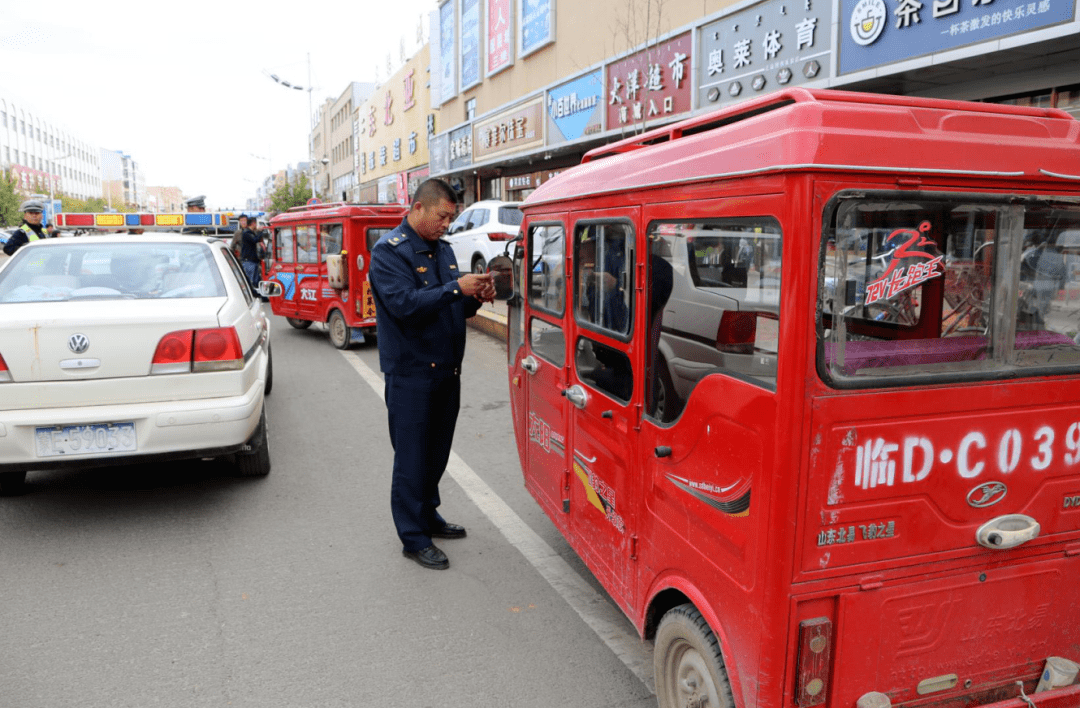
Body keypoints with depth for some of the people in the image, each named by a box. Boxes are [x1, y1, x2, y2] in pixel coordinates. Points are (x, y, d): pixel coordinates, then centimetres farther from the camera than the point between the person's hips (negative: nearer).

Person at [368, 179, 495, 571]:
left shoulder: (443, 249, 14)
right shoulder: (389, 251, -11)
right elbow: (405, 304, -24)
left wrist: (476, 297, -4)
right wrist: (455, 288, -27)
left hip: (446, 369, 8)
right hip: (411, 373, -8)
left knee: (437, 451, 18)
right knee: (412, 457, 1)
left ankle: (427, 515, 35)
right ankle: (413, 538, 12)